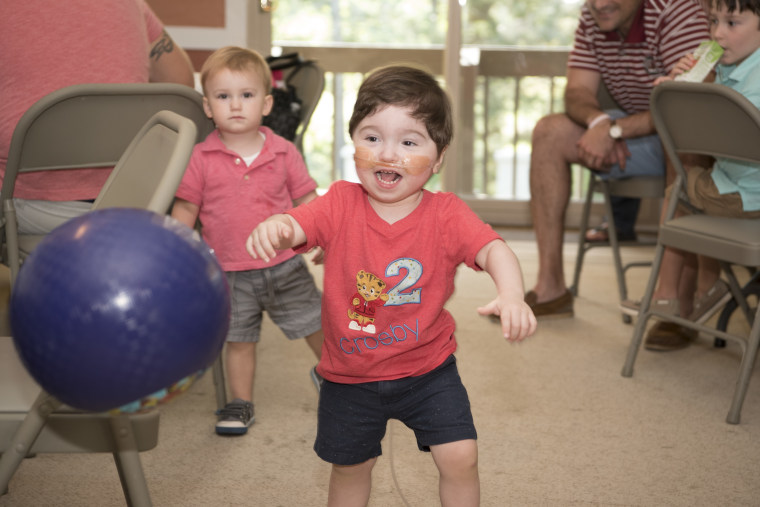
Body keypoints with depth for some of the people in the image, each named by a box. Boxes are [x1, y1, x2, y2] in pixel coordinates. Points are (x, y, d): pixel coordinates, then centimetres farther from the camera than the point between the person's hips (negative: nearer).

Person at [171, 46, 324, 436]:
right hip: (231, 274, -1)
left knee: (317, 326, 11)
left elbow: (307, 200, 5)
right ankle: (241, 404, 27)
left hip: (285, 265, 1)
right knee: (238, 341, 9)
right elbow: (185, 209, 1)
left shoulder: (283, 153, -3)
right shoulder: (201, 159, -6)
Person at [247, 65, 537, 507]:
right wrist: (273, 228, -50)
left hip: (428, 369, -1)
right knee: (350, 466, 17)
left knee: (460, 458, -7)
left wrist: (511, 294, -48)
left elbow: (493, 249, -26)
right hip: (350, 375, 1)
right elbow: (296, 226, -24)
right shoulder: (340, 204, -12)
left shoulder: (446, 214, -14)